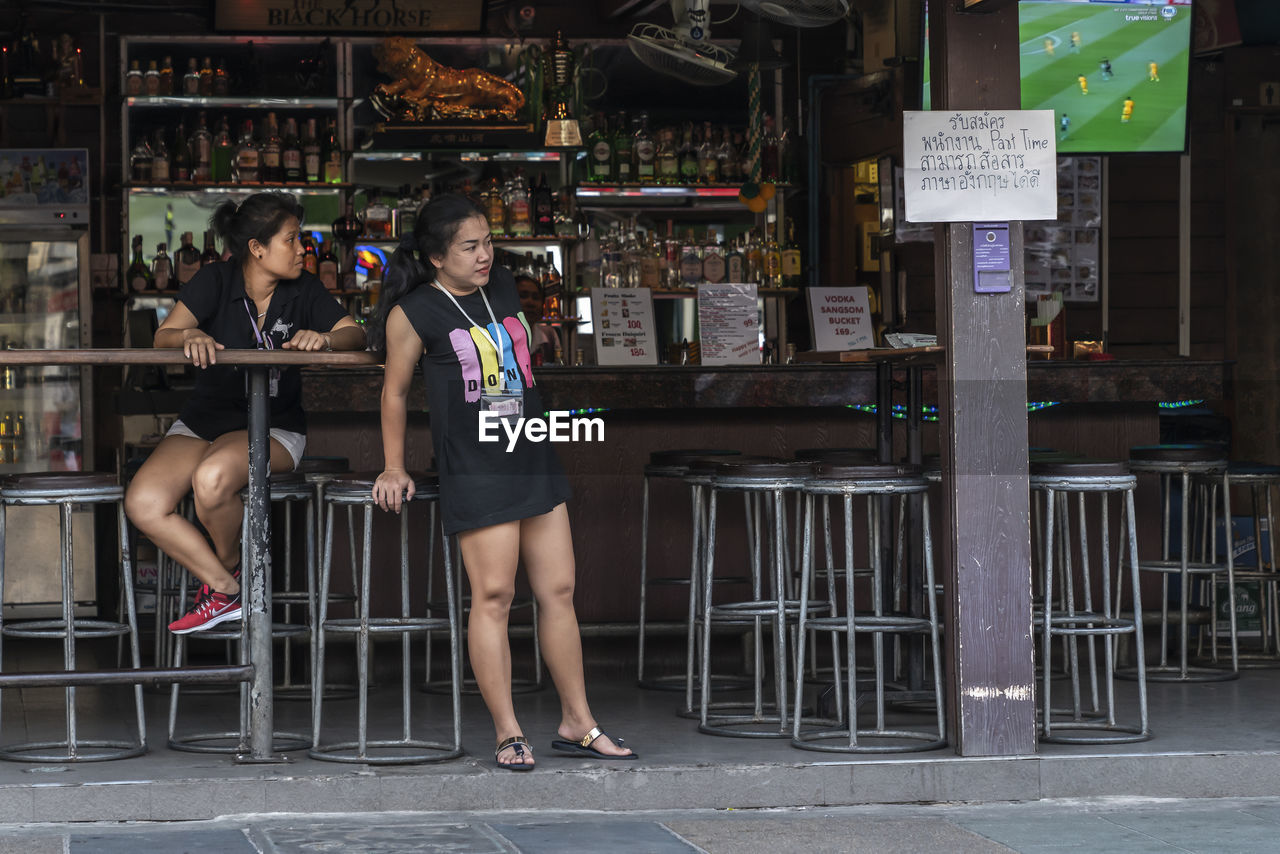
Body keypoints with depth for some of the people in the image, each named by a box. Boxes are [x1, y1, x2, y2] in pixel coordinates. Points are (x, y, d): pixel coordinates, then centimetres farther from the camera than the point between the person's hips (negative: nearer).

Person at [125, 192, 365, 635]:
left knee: (212, 479, -34)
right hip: (204, 418, 2)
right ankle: (227, 589, -7)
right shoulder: (217, 280, -3)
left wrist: (324, 339, -30)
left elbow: (355, 334, -7)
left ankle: (230, 566, -2)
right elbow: (163, 337, -11)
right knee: (143, 504, -21)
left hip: (274, 428, -2)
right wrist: (189, 337, -35)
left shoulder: (304, 290, 1)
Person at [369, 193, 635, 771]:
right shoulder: (414, 312, -5)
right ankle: (507, 734, -1)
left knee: (559, 591, 6)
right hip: (474, 468, -6)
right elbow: (395, 391, 4)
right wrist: (394, 468, 6)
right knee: (493, 597, -8)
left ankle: (577, 725, 13)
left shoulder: (503, 286, 11)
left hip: (534, 459, 6)